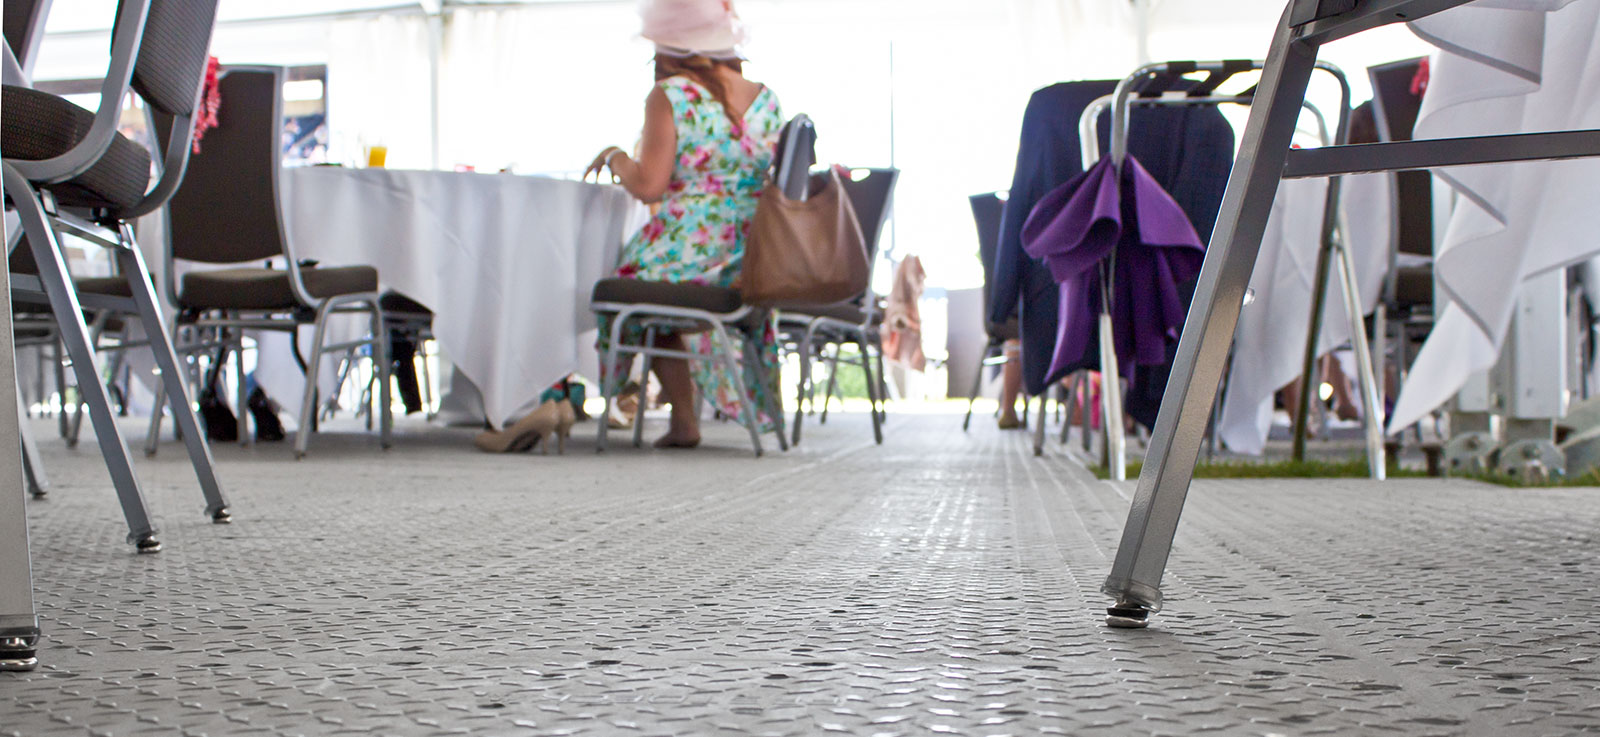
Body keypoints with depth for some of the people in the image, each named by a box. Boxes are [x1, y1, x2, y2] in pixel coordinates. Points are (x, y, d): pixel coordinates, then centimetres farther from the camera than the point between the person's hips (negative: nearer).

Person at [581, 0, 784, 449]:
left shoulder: (669, 97, -10)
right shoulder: (766, 100, 7)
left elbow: (648, 185, -16)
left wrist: (615, 157, 4)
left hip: (685, 254, -6)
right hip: (752, 265, 6)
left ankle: (684, 417, 18)